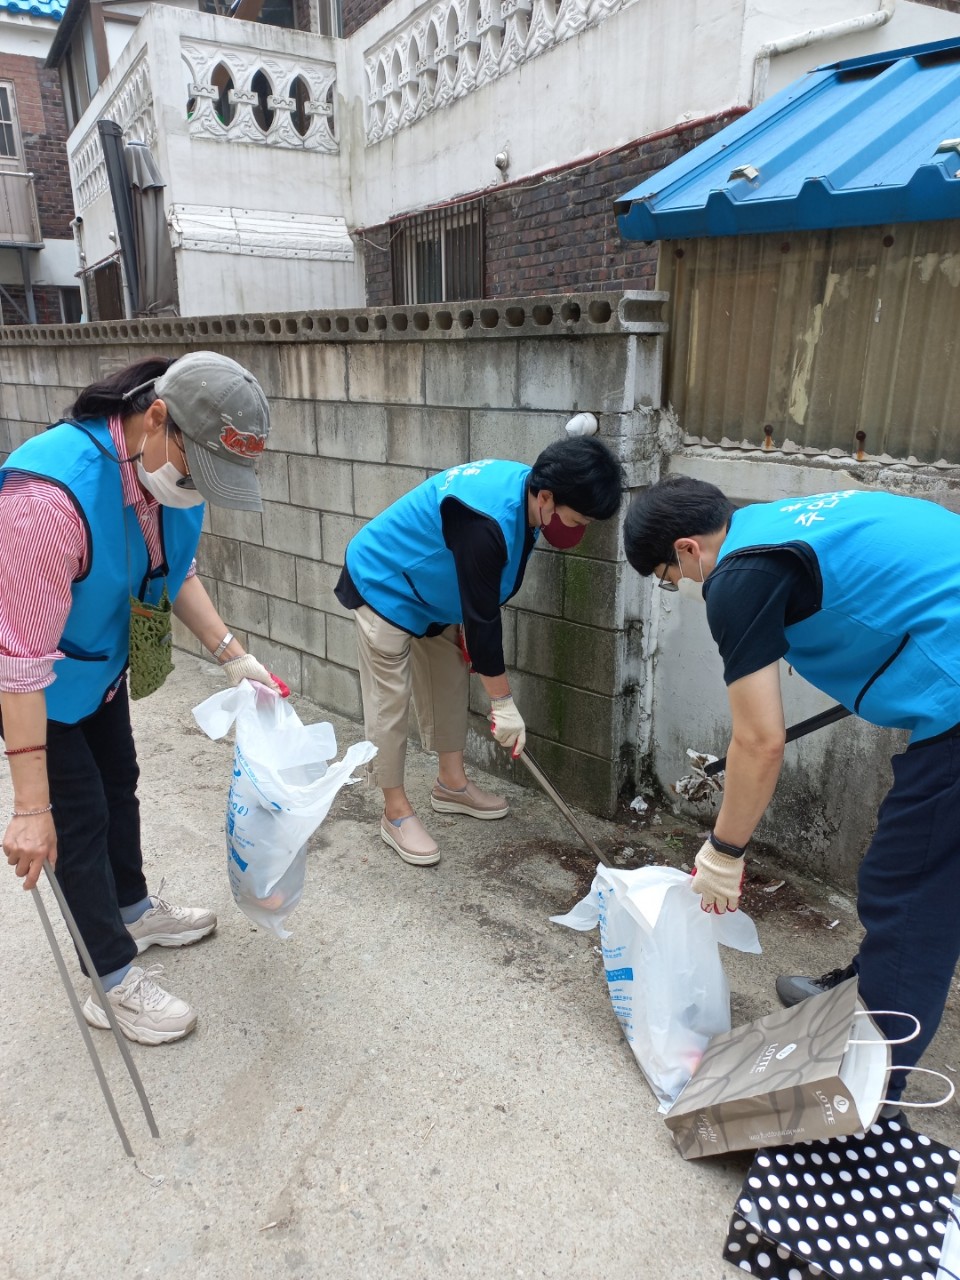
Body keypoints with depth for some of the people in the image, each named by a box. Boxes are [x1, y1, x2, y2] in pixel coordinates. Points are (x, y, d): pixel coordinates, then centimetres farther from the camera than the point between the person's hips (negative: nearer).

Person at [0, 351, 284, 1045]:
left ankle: (134, 909, 44)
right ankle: (115, 981, 18)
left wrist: (232, 653, -8)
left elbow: (177, 571, 2)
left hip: (103, 659, 8)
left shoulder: (173, 466, -16)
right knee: (80, 814, 0)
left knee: (118, 783, 21)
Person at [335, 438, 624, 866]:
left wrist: (465, 630, 7)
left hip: (429, 589, 10)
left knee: (450, 682, 14)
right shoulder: (487, 521, -38)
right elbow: (482, 616, -31)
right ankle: (396, 812, 9)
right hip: (384, 585, -9)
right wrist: (503, 703, -23)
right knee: (390, 701, -4)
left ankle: (451, 784, 29)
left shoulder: (524, 487, -10)